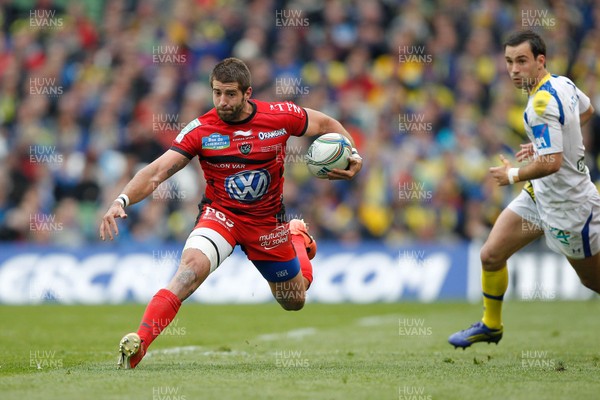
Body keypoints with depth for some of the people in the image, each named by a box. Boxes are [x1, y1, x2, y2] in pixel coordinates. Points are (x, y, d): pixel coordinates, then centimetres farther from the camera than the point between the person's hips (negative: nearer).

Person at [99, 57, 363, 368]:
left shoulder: (281, 116, -14)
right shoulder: (200, 130, -17)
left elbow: (327, 125, 4)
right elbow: (156, 172, -22)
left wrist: (352, 156, -12)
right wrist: (122, 200, -38)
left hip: (268, 221, 2)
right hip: (220, 214, -2)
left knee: (294, 301, 18)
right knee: (192, 266, -33)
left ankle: (297, 235, 49)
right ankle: (138, 343, -38)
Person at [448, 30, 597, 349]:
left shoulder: (542, 103, -28)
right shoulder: (563, 83, -1)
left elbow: (551, 162, -34)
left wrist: (514, 175, -17)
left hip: (567, 205, -9)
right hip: (540, 193, 9)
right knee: (491, 255, 8)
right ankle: (491, 325, 27)